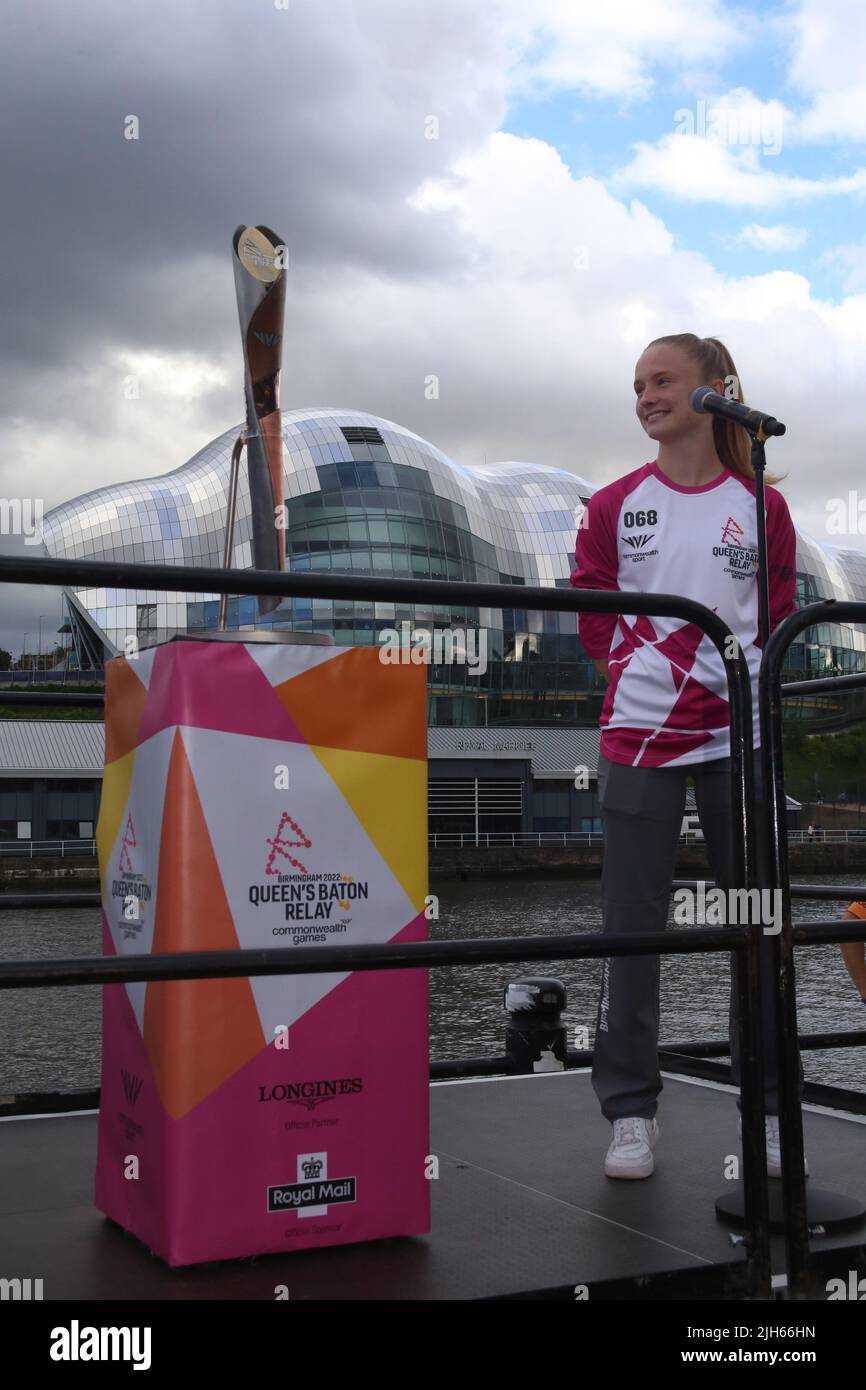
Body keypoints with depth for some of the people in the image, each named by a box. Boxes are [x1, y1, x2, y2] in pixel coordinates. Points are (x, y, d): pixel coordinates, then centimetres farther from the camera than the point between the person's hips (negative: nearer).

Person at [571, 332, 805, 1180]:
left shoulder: (759, 507, 6)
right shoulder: (614, 507, 5)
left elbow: (780, 618, 10)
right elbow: (592, 616, 7)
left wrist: (744, 682, -2)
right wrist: (636, 673, -5)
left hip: (739, 738, 1)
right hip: (639, 737, 0)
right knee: (632, 925, 2)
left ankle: (769, 1108, 20)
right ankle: (631, 1113, 14)